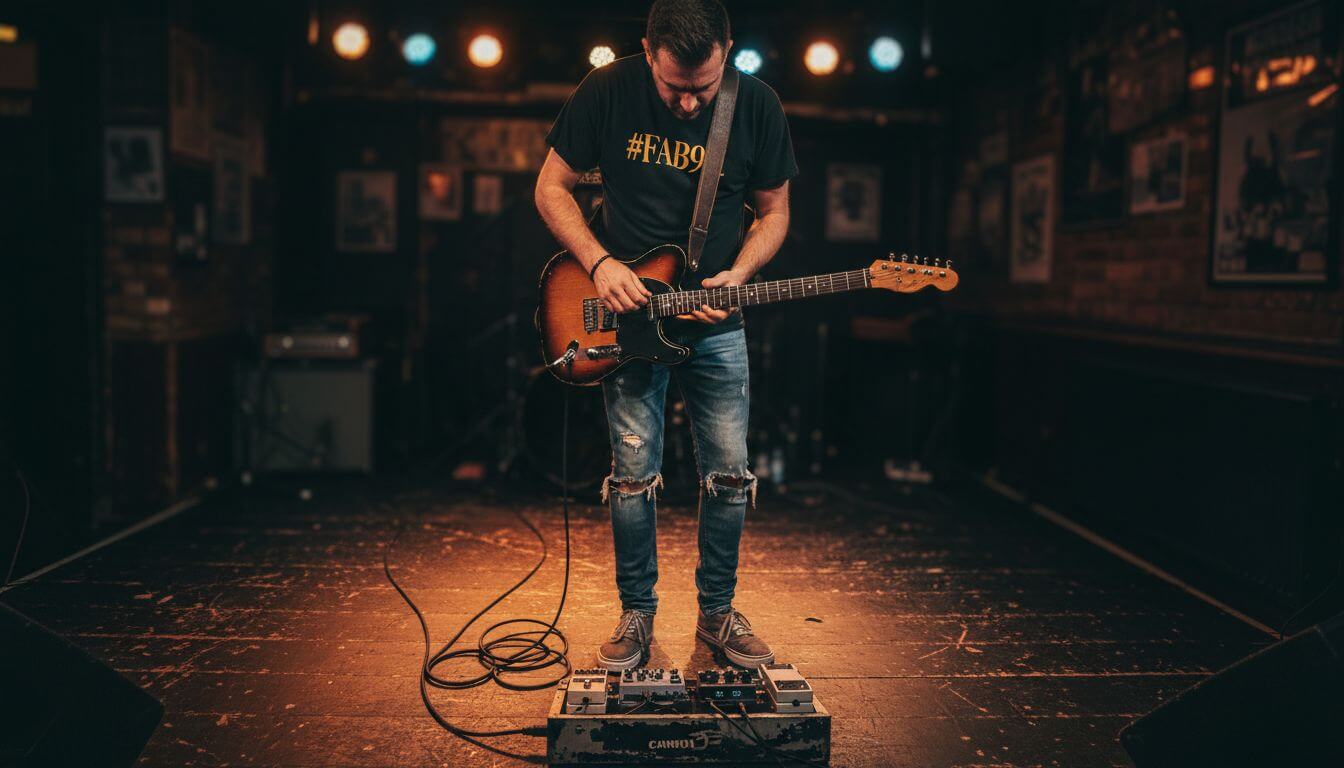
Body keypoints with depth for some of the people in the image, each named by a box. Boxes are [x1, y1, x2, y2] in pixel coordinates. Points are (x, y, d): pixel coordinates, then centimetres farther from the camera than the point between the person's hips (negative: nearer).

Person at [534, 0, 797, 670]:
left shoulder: (758, 107, -6)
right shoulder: (607, 91, -9)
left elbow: (774, 210, 5)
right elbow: (551, 187, 0)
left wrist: (738, 276, -13)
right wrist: (599, 264, -14)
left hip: (715, 322, 2)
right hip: (628, 317, -1)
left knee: (729, 475, 4)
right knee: (634, 476, 1)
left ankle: (717, 612, 23)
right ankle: (637, 614, 20)